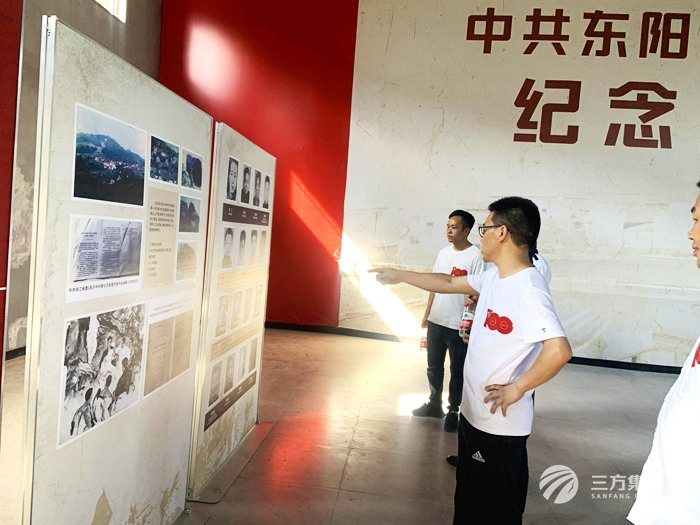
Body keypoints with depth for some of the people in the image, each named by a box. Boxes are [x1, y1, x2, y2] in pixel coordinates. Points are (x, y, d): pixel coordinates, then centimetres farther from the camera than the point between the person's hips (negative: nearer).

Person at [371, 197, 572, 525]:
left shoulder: (528, 289, -26)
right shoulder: (494, 276, 3)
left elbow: (559, 351, -35)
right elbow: (450, 283, 16)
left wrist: (516, 388, -23)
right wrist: (399, 276, 20)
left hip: (500, 423, -9)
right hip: (473, 413, 9)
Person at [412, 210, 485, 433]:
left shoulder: (475, 256, -13)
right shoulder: (444, 252, 7)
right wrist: (427, 314, 14)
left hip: (459, 325, -6)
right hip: (436, 321, 7)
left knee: (457, 371, 8)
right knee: (434, 366, 18)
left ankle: (454, 411, 23)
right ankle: (434, 404, 35)